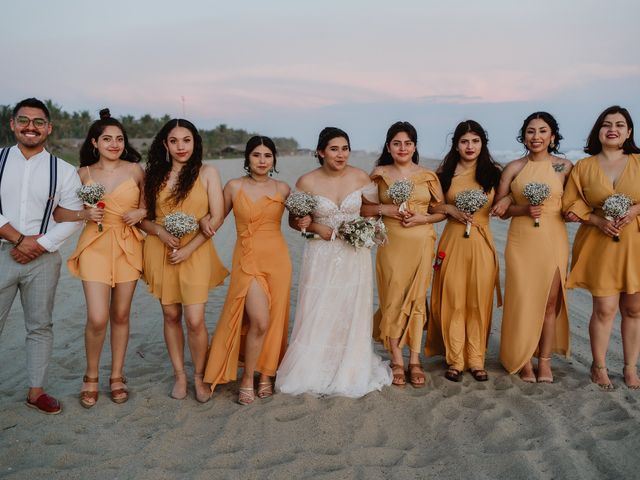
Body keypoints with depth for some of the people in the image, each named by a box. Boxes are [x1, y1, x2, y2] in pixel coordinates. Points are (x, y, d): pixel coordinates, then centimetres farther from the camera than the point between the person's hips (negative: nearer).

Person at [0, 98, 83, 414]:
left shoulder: (64, 171, 3)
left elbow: (73, 217, -1)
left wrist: (40, 245, -11)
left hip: (43, 259, 1)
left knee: (40, 327, 9)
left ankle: (36, 391, 21)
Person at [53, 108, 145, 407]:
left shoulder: (135, 170, 2)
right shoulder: (84, 174, 3)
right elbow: (58, 214, 5)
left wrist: (141, 212, -8)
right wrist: (83, 214, -13)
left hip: (128, 246, 1)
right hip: (96, 246, -1)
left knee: (120, 316, 8)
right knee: (97, 318, -9)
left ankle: (117, 376, 24)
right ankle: (91, 376, 15)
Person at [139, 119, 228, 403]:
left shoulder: (207, 173, 1)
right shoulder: (153, 175, 8)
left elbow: (216, 218, -4)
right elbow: (143, 218, 8)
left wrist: (189, 248, -11)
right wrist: (161, 232, -13)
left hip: (196, 253, -2)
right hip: (161, 252, 3)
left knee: (195, 320, -8)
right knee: (171, 315, 9)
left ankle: (199, 377, 13)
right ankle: (179, 375, 23)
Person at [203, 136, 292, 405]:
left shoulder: (282, 189, 5)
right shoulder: (234, 187, 1)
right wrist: (205, 220, -7)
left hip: (277, 259, 3)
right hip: (248, 259, -2)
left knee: (274, 320, 6)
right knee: (259, 321, -14)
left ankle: (266, 375, 24)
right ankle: (247, 380, 4)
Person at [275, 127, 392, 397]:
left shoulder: (360, 177, -2)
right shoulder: (307, 182, -6)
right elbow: (294, 220, 4)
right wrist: (314, 227, -14)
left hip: (355, 256, 2)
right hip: (321, 256, -1)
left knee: (352, 314, 7)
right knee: (317, 316, 0)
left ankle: (351, 371, 23)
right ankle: (313, 372, 17)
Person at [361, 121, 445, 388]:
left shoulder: (428, 176, 5)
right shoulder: (379, 175, 5)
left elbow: (441, 212, 9)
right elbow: (363, 207, 4)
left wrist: (422, 218, -9)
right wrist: (385, 209, -12)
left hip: (421, 244, 1)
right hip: (391, 244, 0)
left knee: (416, 299, 3)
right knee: (393, 299, -2)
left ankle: (415, 360, 12)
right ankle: (397, 360, 9)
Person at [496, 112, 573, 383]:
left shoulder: (564, 167, 2)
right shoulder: (513, 168, 2)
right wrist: (524, 209, -12)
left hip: (553, 241, 0)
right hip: (521, 241, 0)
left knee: (550, 301, 5)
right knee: (522, 301, 2)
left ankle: (545, 360, 18)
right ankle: (523, 359, 17)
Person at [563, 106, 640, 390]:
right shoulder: (584, 166, 5)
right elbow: (571, 205, 3)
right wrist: (599, 220, -12)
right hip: (600, 245, -1)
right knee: (605, 308, -4)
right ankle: (599, 367, 14)